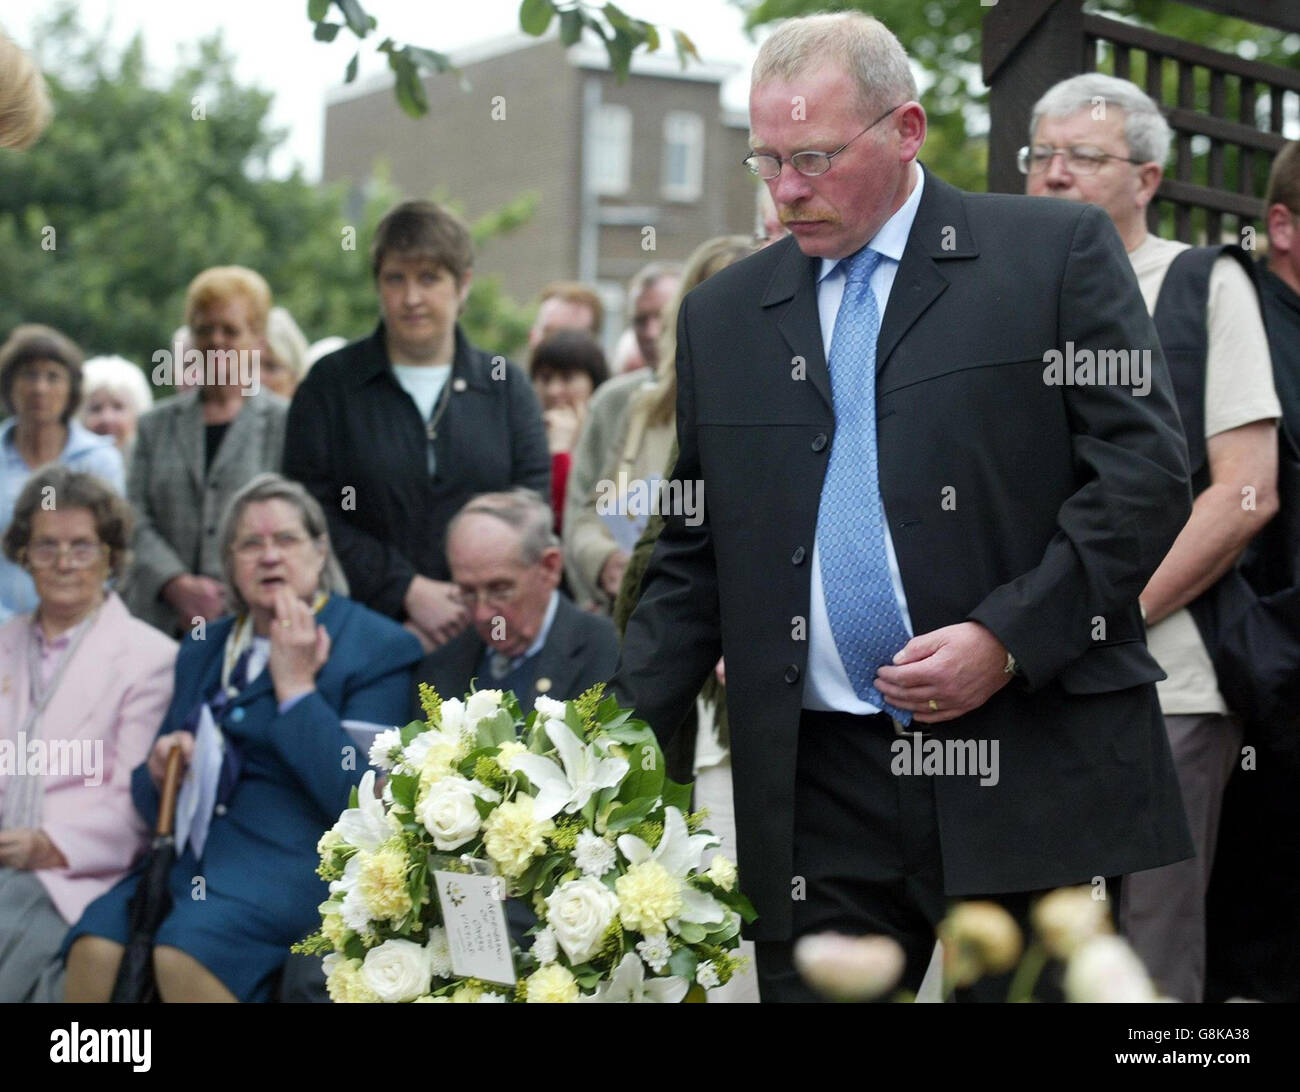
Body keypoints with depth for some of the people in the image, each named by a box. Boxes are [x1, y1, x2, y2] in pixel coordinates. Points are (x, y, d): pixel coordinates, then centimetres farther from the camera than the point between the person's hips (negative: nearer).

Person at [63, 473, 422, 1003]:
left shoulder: (379, 647, 2)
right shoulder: (202, 650, 22)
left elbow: (356, 798, -9)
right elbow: (148, 797, 25)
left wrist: (295, 683, -9)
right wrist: (160, 773, 1)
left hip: (294, 858, -5)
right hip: (190, 855, 6)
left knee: (184, 951, -33)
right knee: (95, 949, -25)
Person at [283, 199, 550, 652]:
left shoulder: (507, 387, 11)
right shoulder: (330, 384, 7)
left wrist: (473, 606, -11)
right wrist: (409, 593, -11)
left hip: (485, 636, 1)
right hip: (362, 629, -1)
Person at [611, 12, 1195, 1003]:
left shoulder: (1058, 252, 2)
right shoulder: (722, 316, 13)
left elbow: (1148, 474, -3)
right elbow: (693, 561, 15)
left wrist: (1008, 638, -13)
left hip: (1033, 772, -3)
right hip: (820, 796, 3)